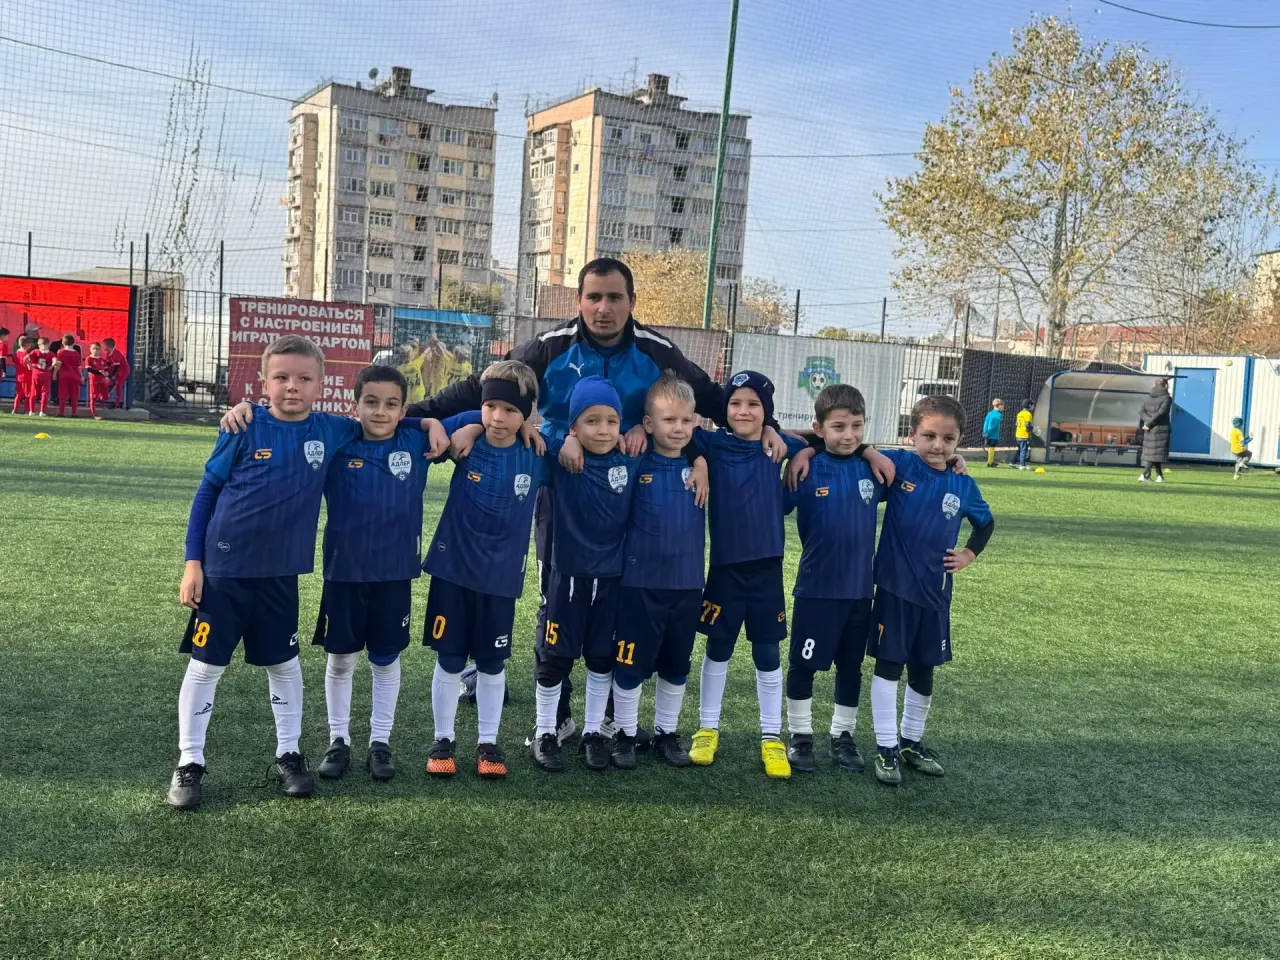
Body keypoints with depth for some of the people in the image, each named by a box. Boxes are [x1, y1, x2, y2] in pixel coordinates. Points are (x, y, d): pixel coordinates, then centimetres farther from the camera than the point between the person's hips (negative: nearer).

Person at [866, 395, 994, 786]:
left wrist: (969, 554, 7)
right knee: (888, 664, 1)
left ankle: (912, 741, 32)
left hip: (934, 592, 4)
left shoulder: (964, 486, 2)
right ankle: (886, 747, 11)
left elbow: (986, 523, 19)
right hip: (894, 586, -4)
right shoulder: (899, 465, -9)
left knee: (923, 669, 15)